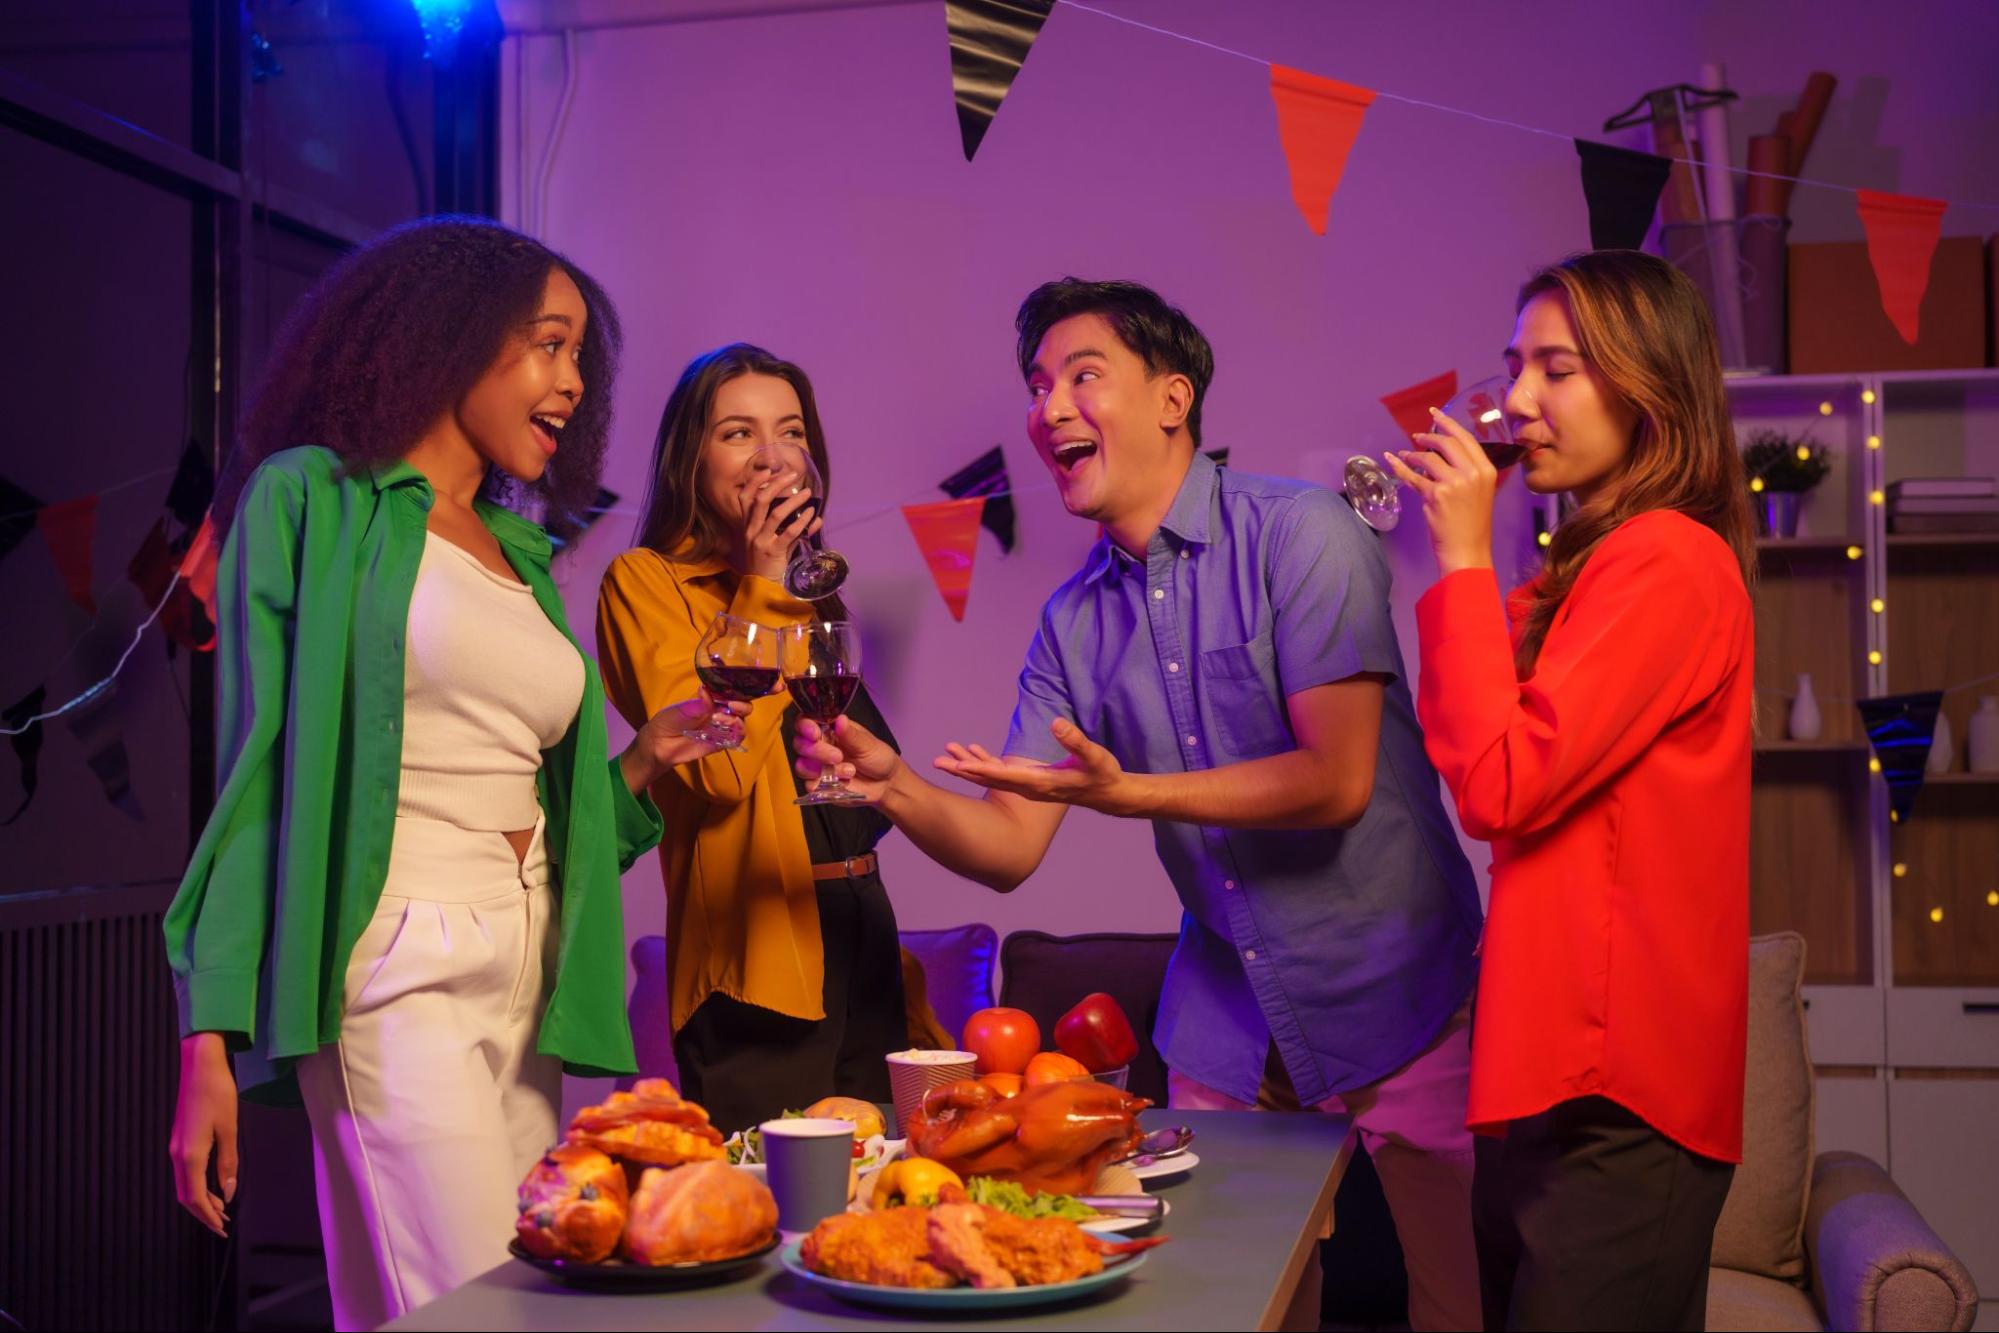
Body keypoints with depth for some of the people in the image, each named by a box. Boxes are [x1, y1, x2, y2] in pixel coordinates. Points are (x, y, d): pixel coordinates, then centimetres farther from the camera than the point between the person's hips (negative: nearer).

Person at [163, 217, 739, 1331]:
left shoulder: (519, 553, 19)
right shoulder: (316, 502, 2)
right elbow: (255, 771, -3)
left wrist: (645, 760, 3)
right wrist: (210, 1041, -9)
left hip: (528, 980, 6)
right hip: (401, 974, -6)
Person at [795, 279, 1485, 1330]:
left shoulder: (1298, 534, -13)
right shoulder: (1073, 622, 4)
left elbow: (1338, 782, -19)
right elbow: (1009, 847, 1)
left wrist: (1127, 792, -29)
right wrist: (895, 788, -19)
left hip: (1393, 995, -4)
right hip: (1229, 1019, 5)